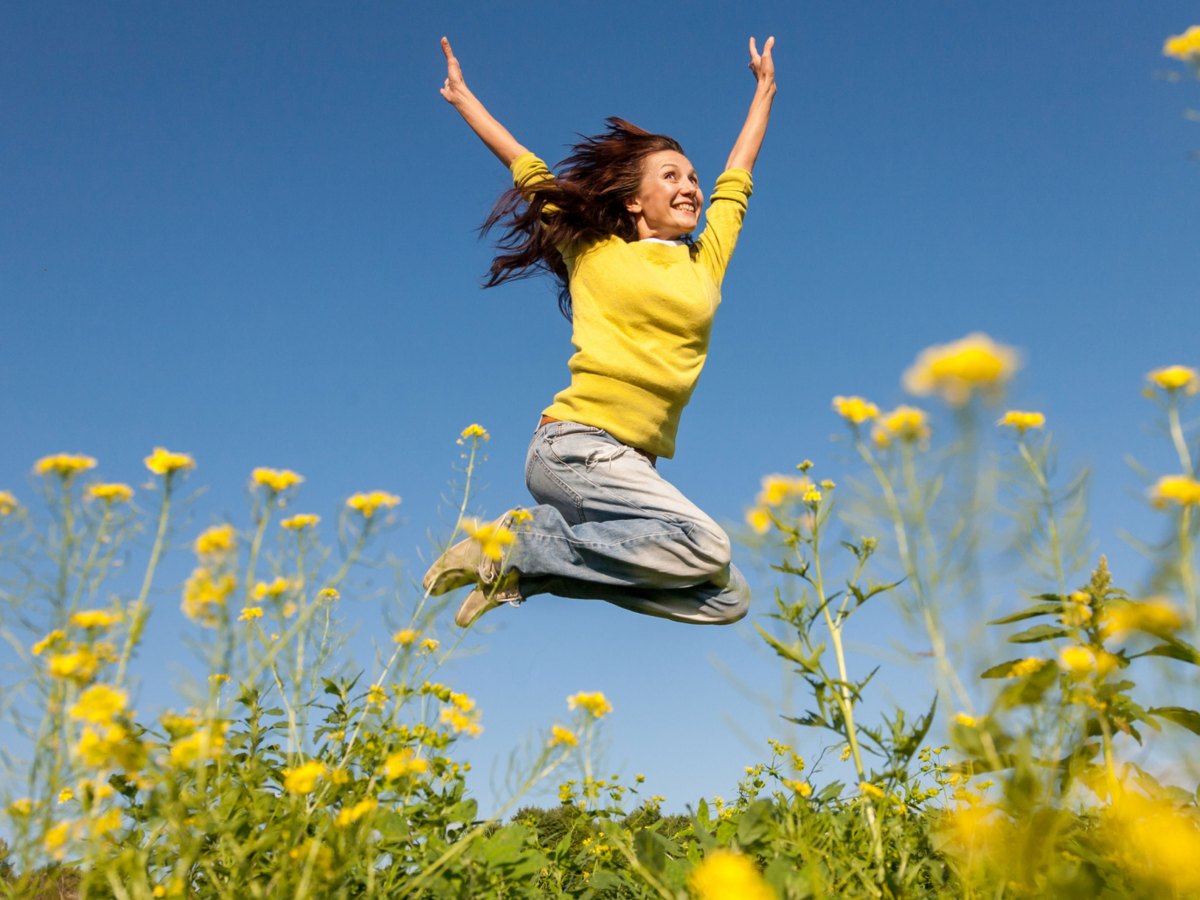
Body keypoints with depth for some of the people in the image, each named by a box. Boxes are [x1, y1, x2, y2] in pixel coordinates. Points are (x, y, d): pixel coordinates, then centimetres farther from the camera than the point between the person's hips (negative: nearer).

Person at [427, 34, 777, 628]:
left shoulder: (705, 264, 19)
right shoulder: (592, 250, 11)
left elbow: (736, 179, 33)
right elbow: (528, 170, 22)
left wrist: (764, 89, 45)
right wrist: (463, 96, 34)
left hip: (631, 466, 6)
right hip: (575, 444, -6)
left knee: (729, 599, -7)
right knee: (706, 550, -26)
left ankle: (532, 561, -1)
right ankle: (521, 542, -11)